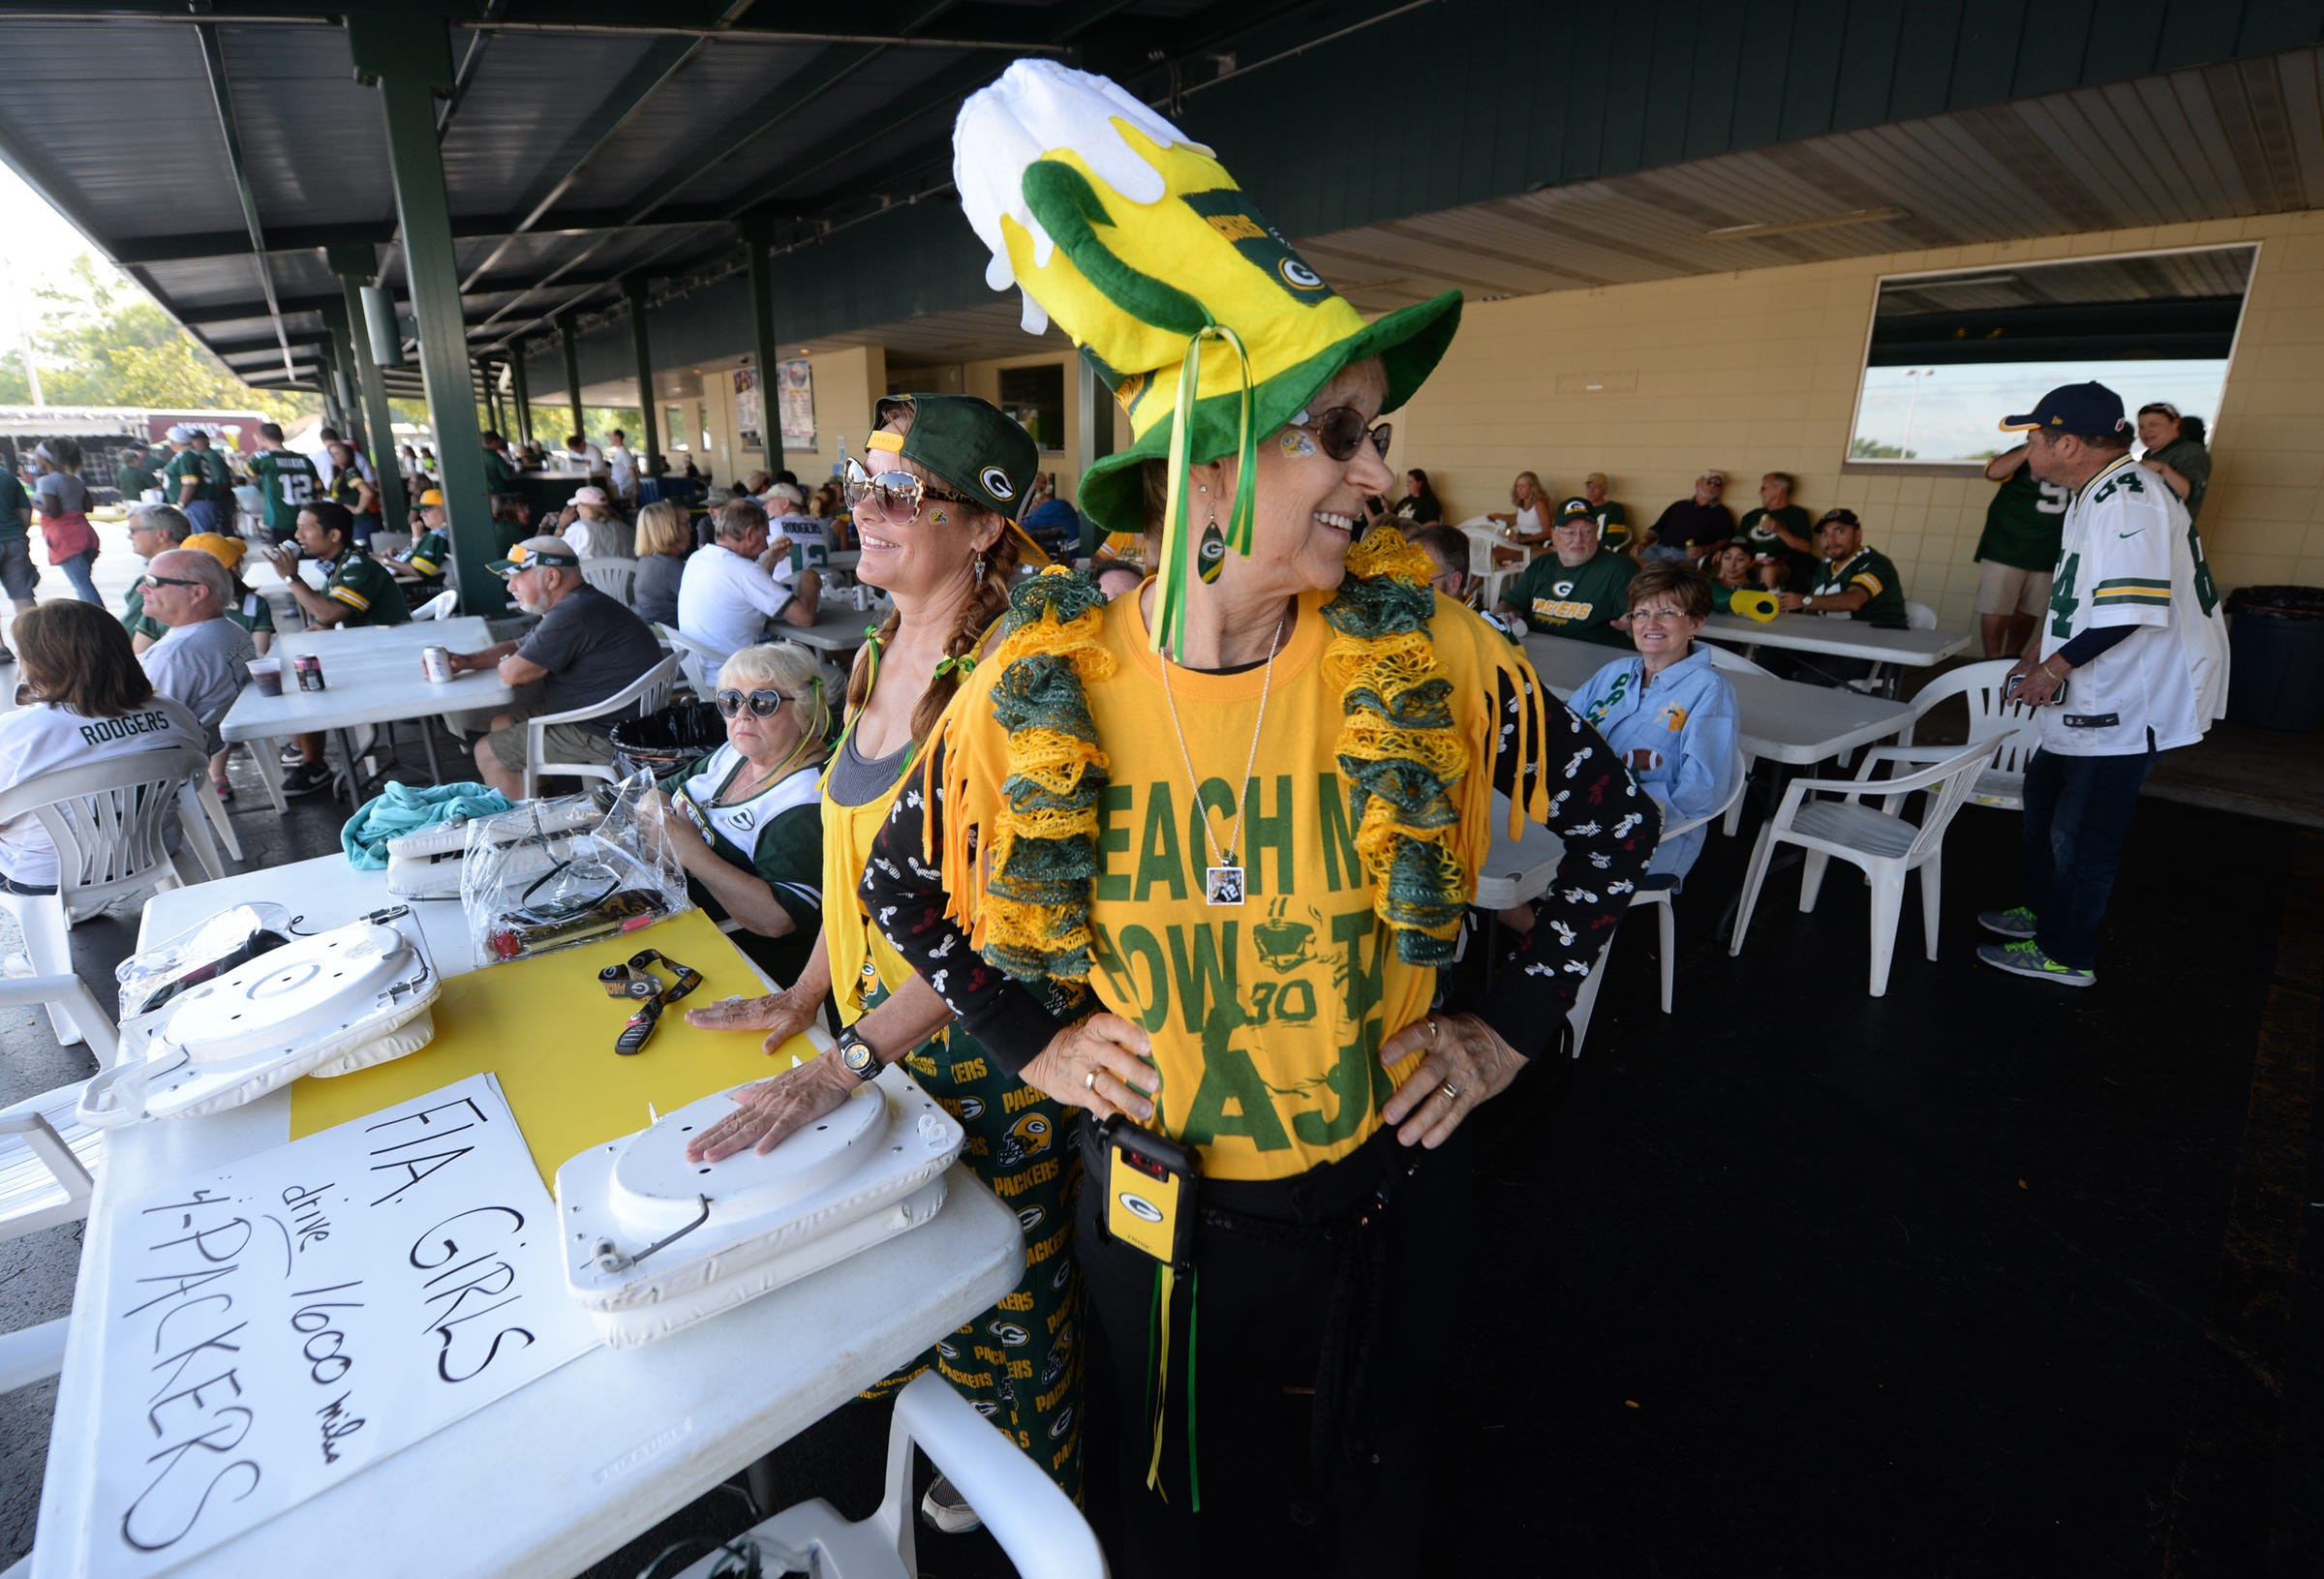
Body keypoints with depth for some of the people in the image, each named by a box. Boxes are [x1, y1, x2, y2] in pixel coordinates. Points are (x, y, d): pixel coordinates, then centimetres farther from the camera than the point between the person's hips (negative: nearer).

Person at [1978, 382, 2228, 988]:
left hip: (2129, 705, -11)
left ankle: (2066, 955, 16)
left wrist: (2054, 668, -22)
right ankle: (2043, 910, 41)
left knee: (2082, 833, 1)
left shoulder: (2128, 500, -23)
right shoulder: (2096, 495, 11)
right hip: (2095, 700, 11)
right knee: (2043, 792, 24)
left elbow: (2129, 609, -30)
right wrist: (2041, 649, 16)